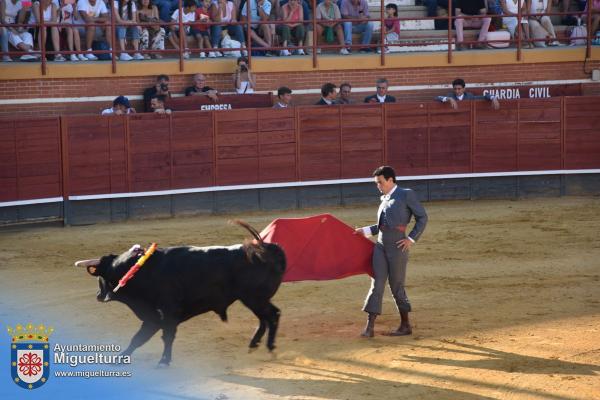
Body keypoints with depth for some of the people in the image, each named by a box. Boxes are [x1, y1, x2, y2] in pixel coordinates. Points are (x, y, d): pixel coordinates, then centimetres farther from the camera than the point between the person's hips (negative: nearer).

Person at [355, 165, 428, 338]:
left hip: (397, 246, -6)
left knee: (397, 286, 0)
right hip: (381, 245, 6)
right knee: (377, 284, 0)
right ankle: (370, 326, -4)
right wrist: (365, 231, 12)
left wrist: (412, 239, -8)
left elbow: (422, 217, -2)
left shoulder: (406, 195, -3)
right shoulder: (384, 199, 17)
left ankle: (405, 325, 14)